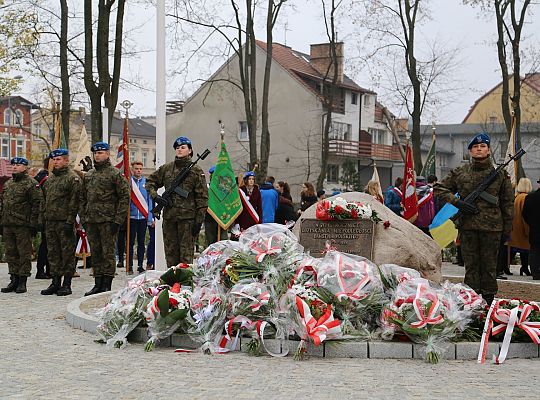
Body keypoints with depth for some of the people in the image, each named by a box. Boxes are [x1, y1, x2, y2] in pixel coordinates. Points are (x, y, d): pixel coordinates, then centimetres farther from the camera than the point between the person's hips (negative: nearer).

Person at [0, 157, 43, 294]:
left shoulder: (31, 184, -5)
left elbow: (37, 204, -10)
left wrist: (33, 224, -14)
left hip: (23, 226, -7)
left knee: (24, 254, -2)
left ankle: (22, 282, 3)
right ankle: (14, 280, 18)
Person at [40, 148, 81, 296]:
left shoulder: (73, 178, -6)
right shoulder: (49, 179, 18)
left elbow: (74, 201, -13)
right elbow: (44, 200, 23)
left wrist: (70, 221, -18)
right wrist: (42, 218, 14)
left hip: (65, 222, -7)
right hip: (50, 222, 8)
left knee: (67, 253, -2)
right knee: (53, 253, 10)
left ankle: (67, 284, 3)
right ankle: (55, 283, 17)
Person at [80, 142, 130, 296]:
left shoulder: (116, 174, -4)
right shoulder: (88, 175, 16)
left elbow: (125, 197, -8)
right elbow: (82, 198, 20)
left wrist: (118, 220, -13)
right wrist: (83, 218, 10)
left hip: (108, 221, -6)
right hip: (91, 221, 6)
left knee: (108, 253, -3)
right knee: (95, 253, 10)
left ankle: (107, 285, 2)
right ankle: (98, 284, 17)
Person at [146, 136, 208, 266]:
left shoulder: (196, 171, 0)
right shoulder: (166, 168, 11)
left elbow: (202, 197, -3)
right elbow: (150, 181, 22)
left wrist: (199, 220, -9)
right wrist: (155, 196, 3)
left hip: (187, 217, -4)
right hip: (169, 216, 5)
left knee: (186, 254, -4)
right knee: (170, 252, 10)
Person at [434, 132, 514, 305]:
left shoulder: (500, 173, 5)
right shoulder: (460, 172, 6)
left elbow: (508, 202, 8)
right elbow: (439, 188, 11)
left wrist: (507, 229, 4)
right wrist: (457, 202, -4)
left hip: (491, 226, -1)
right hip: (467, 225, 1)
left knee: (489, 265, 5)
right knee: (470, 265, 5)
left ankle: (488, 301, 12)